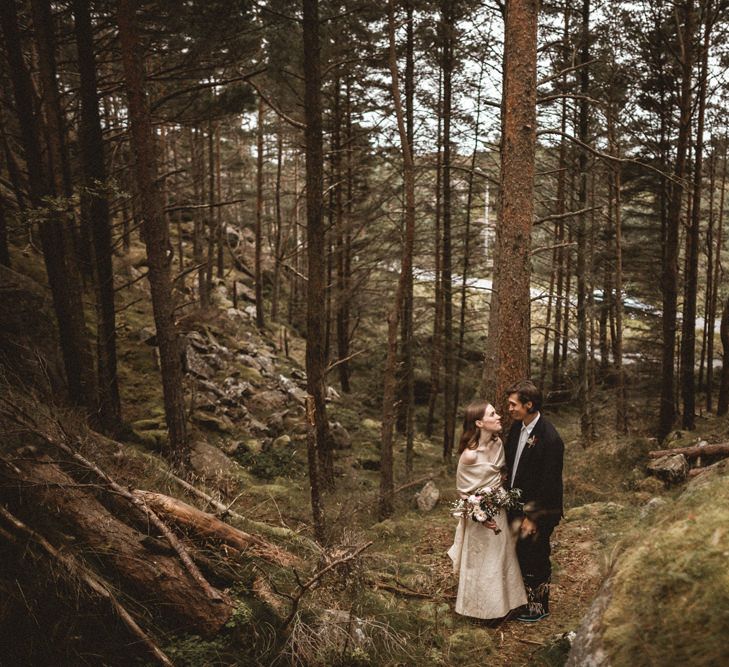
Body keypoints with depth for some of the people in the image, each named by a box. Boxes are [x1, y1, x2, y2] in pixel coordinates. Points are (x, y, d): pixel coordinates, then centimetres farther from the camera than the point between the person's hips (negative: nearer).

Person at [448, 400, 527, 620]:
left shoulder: (497, 443, -6)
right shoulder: (470, 455, -26)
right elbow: (463, 491, -16)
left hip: (499, 509, 7)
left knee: (500, 558, 21)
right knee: (482, 562, 11)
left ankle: (499, 602, 40)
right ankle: (482, 609, 30)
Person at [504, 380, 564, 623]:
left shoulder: (549, 438, -24)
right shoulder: (516, 427, 0)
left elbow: (549, 483, -22)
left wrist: (532, 517, -18)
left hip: (538, 511, -7)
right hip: (517, 504, 7)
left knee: (536, 559, 9)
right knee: (522, 555, 18)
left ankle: (539, 606, 29)